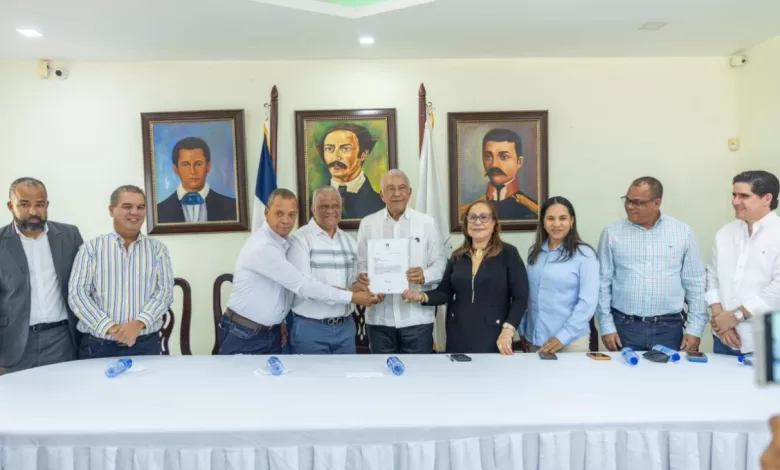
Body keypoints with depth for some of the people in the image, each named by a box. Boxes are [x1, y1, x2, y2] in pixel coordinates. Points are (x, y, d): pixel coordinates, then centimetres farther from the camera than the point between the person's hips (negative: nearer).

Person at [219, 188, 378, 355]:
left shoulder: (284, 242, 2)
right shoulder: (262, 246, -23)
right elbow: (302, 285, -25)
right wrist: (352, 297, -21)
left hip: (271, 332, 7)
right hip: (243, 336, -7)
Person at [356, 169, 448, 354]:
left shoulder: (427, 222, 3)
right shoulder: (367, 224, 6)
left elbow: (441, 262, 1)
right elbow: (360, 262, 7)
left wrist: (424, 275, -19)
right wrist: (361, 276, -15)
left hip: (417, 317, -1)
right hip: (379, 317, 1)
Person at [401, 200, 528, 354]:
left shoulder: (508, 253, -3)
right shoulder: (457, 256, 9)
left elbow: (520, 297, -5)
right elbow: (444, 292, 8)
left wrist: (508, 330, -14)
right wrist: (422, 296, -11)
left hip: (492, 338, -3)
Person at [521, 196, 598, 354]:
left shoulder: (584, 254, -9)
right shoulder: (534, 252, 6)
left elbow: (588, 302, -12)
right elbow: (527, 295, 9)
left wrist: (563, 336, -15)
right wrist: (523, 330, 8)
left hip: (571, 341, -4)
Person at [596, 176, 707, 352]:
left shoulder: (683, 232, 3)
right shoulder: (612, 233, 0)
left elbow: (694, 283, 5)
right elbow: (603, 282, 0)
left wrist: (694, 328, 1)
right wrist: (606, 326, -4)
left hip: (669, 327, 1)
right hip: (625, 327, -1)